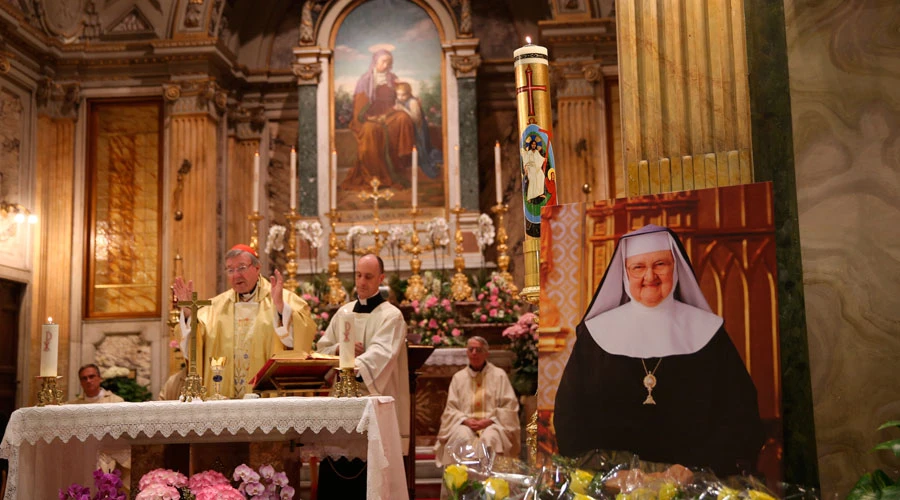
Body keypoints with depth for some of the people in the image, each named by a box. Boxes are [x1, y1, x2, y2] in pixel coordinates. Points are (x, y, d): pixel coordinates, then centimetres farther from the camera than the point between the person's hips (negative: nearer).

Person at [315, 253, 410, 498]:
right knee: (333, 467, 4)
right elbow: (321, 349, 14)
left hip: (374, 401, -5)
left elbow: (380, 354, -21)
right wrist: (340, 349, -8)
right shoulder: (343, 313, 14)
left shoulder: (391, 315, -5)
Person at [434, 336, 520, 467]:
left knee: (490, 438, -36)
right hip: (466, 424, 1)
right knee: (462, 438, -33)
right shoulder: (458, 377, 15)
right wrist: (465, 420, -9)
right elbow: (450, 409, 11)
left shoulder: (499, 375, 10)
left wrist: (489, 420, -11)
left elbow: (509, 407, 4)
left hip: (491, 423, -1)